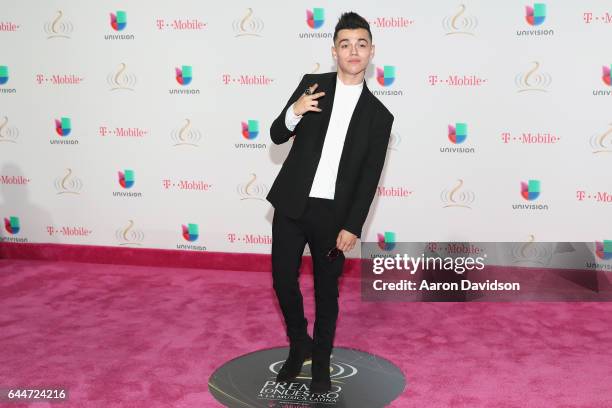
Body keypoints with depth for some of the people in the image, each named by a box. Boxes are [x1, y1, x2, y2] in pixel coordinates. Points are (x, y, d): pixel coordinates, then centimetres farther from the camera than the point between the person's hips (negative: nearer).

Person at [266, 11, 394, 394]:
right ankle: (299, 345, 33)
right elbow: (277, 135, 4)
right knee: (283, 280, 6)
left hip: (333, 215, -1)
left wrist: (352, 227, -8)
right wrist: (295, 112, -18)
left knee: (327, 292, 10)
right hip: (291, 205, 2)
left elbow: (369, 178, -2)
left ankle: (321, 363, 30)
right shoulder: (312, 85, 3)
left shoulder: (379, 115, 0)